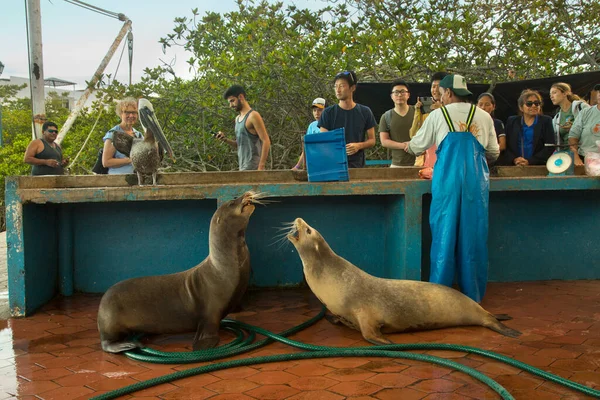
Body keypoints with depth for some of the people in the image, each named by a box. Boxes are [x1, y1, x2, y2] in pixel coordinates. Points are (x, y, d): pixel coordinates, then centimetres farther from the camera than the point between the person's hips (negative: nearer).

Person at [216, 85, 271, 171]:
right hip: (243, 167, 8)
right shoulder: (237, 119, 18)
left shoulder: (253, 116, -8)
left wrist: (261, 167, -20)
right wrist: (225, 139, 5)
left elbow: (266, 141, -13)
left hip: (252, 167, -8)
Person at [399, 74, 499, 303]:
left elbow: (417, 146, 12)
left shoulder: (438, 115, 4)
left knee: (444, 234, 4)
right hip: (476, 181, 2)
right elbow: (493, 153, 13)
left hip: (447, 181, -1)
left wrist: (408, 146, 35)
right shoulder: (484, 117, 9)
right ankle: (472, 294, 13)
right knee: (473, 235, 6)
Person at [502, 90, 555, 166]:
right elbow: (506, 146, 8)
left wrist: (529, 161, -11)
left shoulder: (546, 121, 10)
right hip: (513, 167, 1)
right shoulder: (511, 121, 15)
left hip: (538, 166, -1)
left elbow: (550, 147, 1)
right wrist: (514, 159, -12)